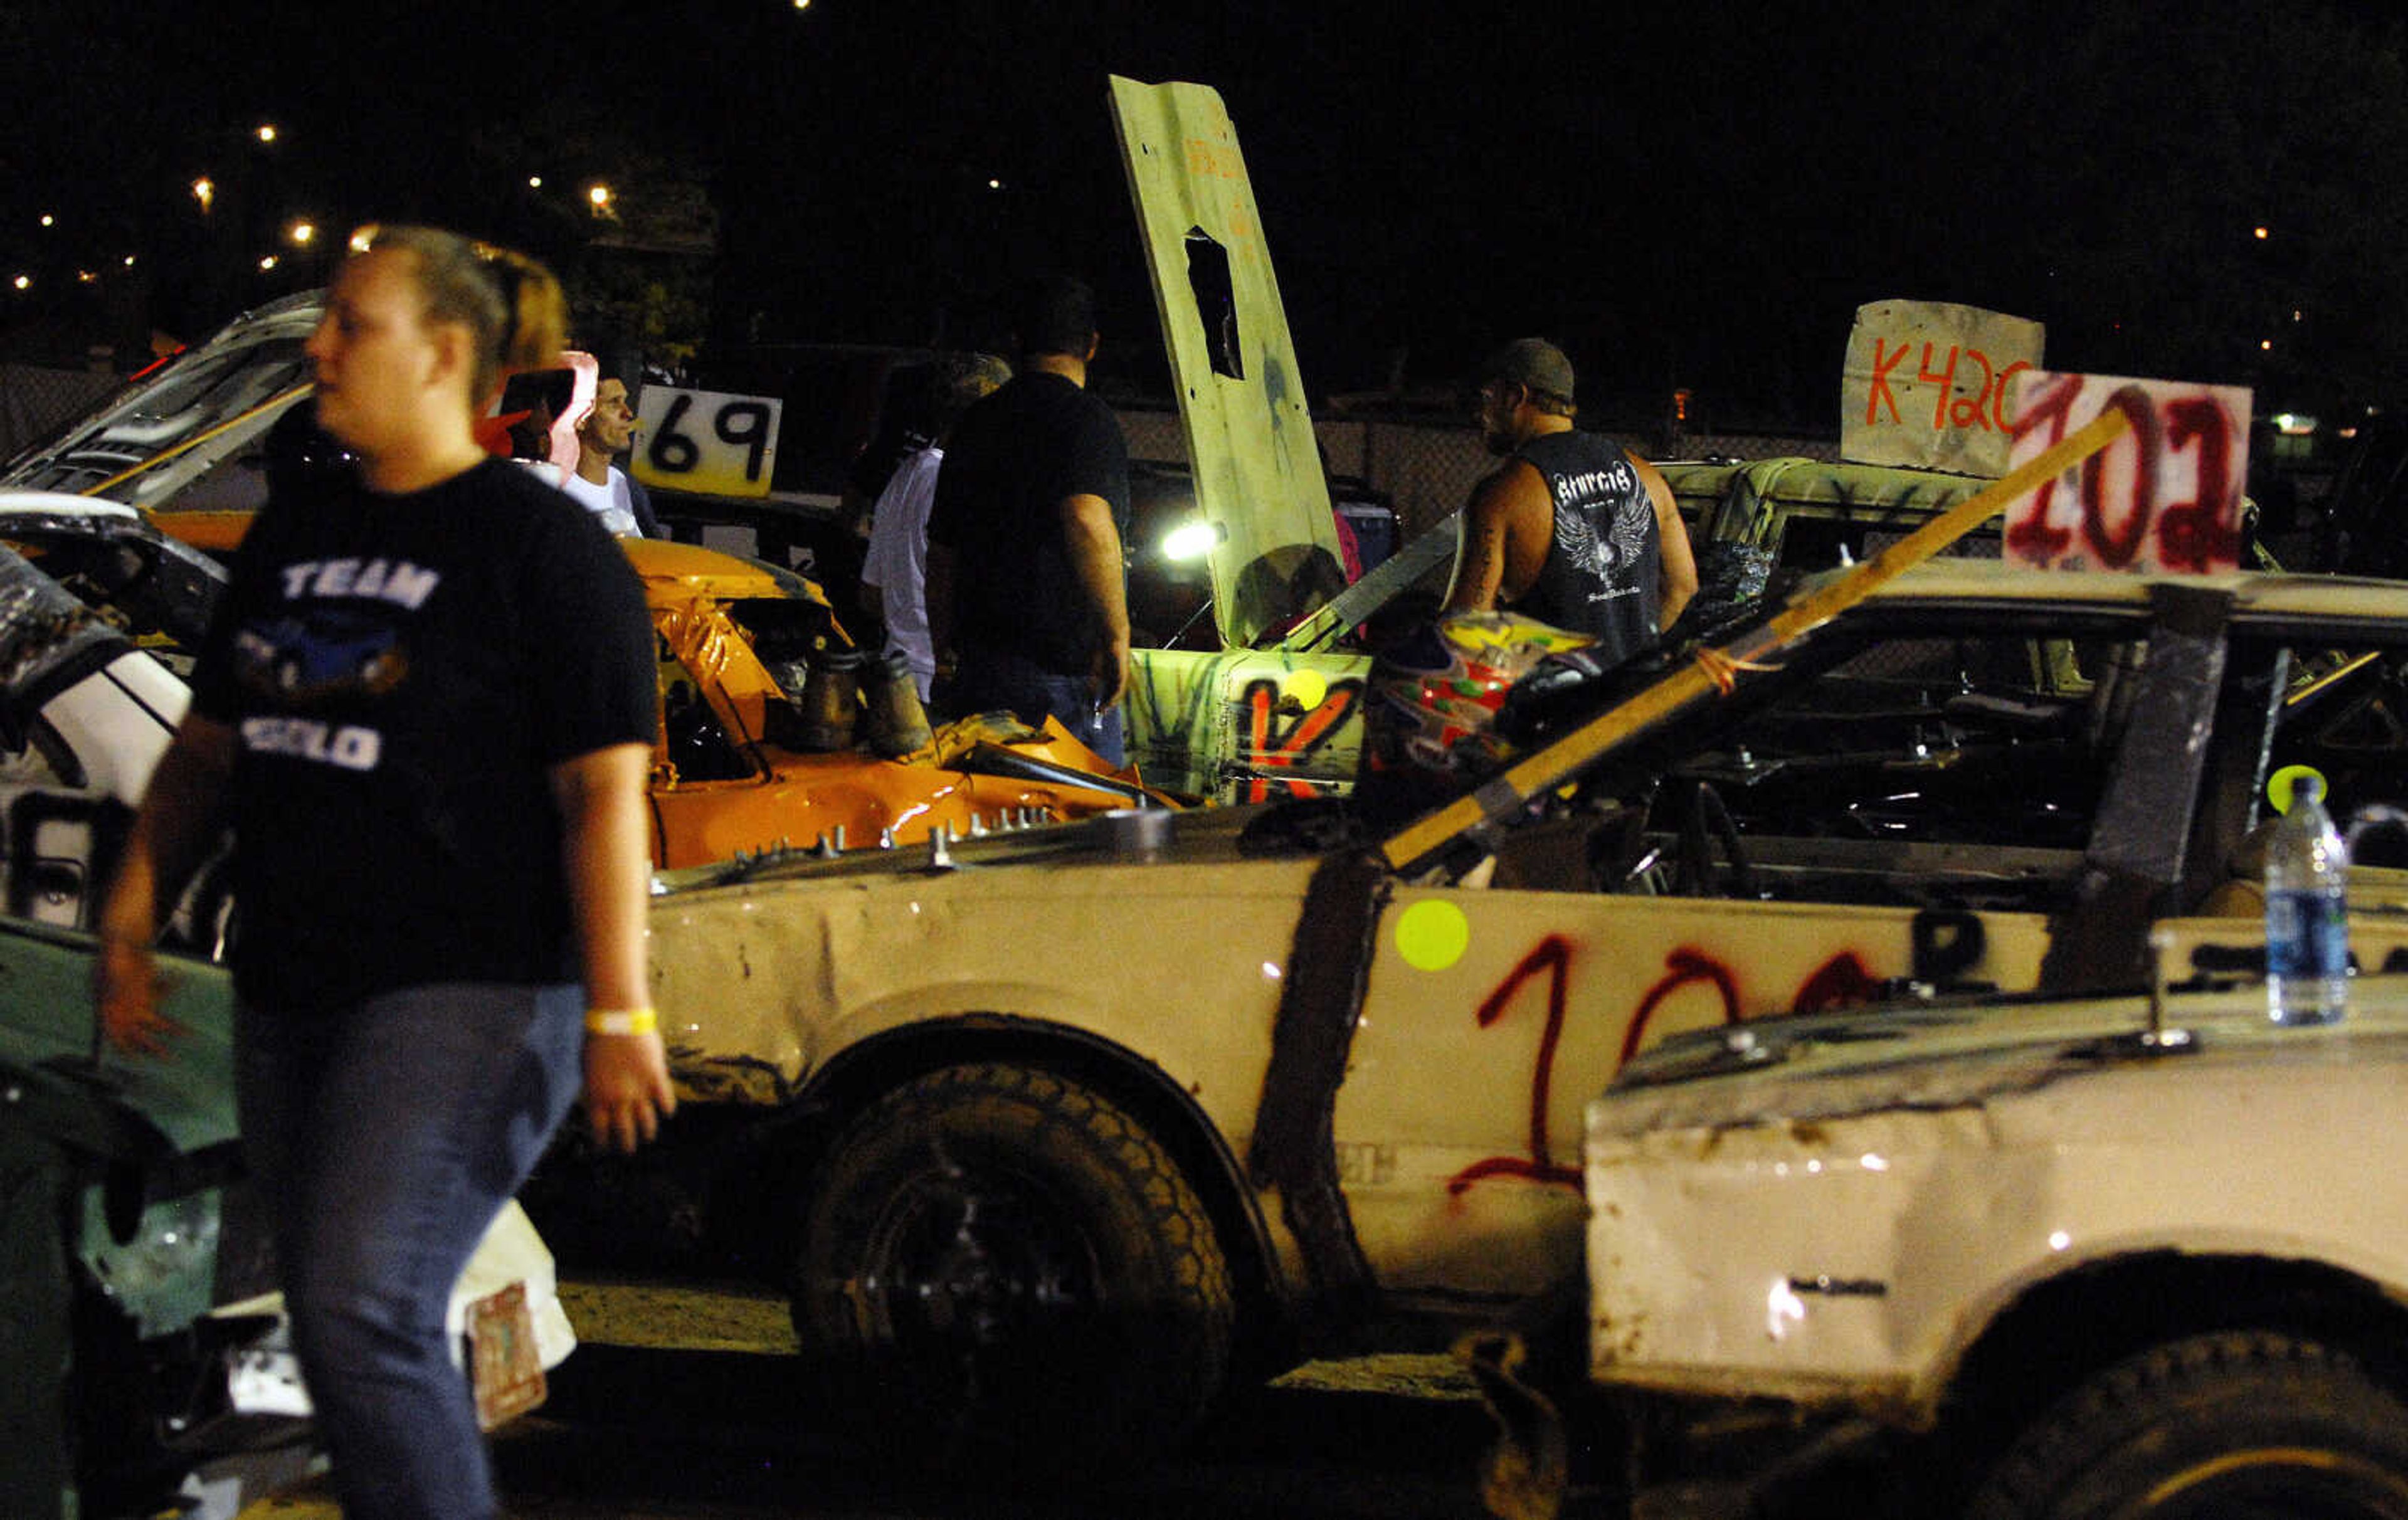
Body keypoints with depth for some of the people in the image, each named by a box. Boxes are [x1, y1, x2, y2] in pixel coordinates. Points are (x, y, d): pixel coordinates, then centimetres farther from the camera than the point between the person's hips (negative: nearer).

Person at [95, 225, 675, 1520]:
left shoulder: (539, 543, -6)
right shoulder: (295, 528, 14)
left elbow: (605, 791, -11)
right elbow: (208, 748, 20)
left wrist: (618, 1014, -17)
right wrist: (132, 917, 9)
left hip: (467, 991, -8)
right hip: (291, 995, 8)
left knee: (364, 1321, -17)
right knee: (342, 1333, 11)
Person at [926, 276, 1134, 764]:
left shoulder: (974, 424, 15)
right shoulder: (1086, 418, -7)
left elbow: (941, 553, 20)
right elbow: (1088, 520, -25)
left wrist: (945, 651, 28)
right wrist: (1117, 636, -21)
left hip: (978, 668, 7)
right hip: (1064, 670, -7)